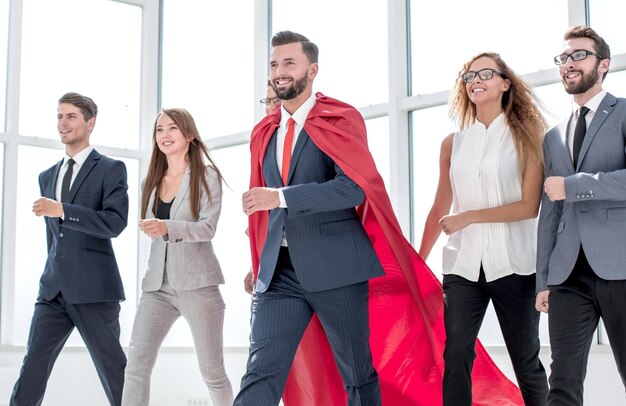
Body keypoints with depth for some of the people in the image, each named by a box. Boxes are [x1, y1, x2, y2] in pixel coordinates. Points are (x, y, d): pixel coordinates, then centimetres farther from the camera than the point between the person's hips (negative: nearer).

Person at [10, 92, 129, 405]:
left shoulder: (111, 169, -1)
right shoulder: (47, 176, 17)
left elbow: (115, 222, -15)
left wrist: (61, 210, -21)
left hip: (93, 288, -5)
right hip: (53, 288, 5)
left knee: (113, 369, 2)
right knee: (32, 369, 0)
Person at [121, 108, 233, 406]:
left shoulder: (206, 176, -2)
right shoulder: (152, 180, 14)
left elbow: (208, 227, -14)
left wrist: (167, 227, -28)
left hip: (197, 282, -4)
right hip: (157, 284, 4)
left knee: (212, 370, 4)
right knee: (136, 363, -10)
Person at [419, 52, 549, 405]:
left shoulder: (526, 137, 0)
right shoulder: (454, 144, 9)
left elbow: (530, 206, -8)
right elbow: (440, 208, 14)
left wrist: (469, 217, -13)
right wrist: (418, 261, 14)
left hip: (513, 264, -2)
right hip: (463, 265, 2)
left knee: (526, 361, 8)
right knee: (456, 356, -5)